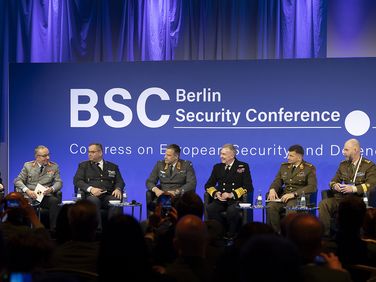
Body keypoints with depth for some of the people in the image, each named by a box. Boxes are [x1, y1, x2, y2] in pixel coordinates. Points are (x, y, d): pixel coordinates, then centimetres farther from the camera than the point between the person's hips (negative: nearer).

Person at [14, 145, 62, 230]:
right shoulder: (28, 165, 11)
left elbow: (59, 182, 9)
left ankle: (53, 229, -23)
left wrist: (51, 189, -15)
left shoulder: (54, 167, 13)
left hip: (46, 196, 1)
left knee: (54, 201, -33)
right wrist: (27, 190, -14)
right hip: (29, 195, -1)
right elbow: (18, 180, 6)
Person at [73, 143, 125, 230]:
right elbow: (77, 181, 5)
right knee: (94, 201, -38)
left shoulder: (113, 167, 23)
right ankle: (97, 229, -36)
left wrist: (118, 189, -11)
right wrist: (90, 189, -14)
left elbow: (119, 181, 15)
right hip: (91, 195, -1)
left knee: (116, 200, -34)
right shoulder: (83, 165, 19)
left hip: (108, 196, 1)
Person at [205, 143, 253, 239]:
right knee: (209, 208, -29)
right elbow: (208, 185, 17)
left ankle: (232, 235, -12)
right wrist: (216, 193, -6)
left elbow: (248, 186, -2)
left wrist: (232, 194, -15)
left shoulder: (243, 166, 8)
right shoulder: (217, 167, 19)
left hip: (236, 199, -3)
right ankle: (224, 230, -12)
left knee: (231, 210, -37)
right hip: (221, 200, 3)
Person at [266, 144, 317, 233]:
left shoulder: (309, 168, 1)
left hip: (300, 197, -4)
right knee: (270, 207, -27)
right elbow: (277, 181, 17)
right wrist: (272, 189, -10)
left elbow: (312, 187, -10)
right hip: (284, 197, 5)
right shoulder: (284, 166, 18)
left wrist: (294, 194, -21)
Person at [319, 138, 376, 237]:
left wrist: (354, 189, -24)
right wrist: (334, 185, -5)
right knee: (323, 204, -22)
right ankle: (325, 233, -19)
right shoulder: (343, 164, 19)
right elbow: (333, 181, 21)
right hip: (341, 198, 5)